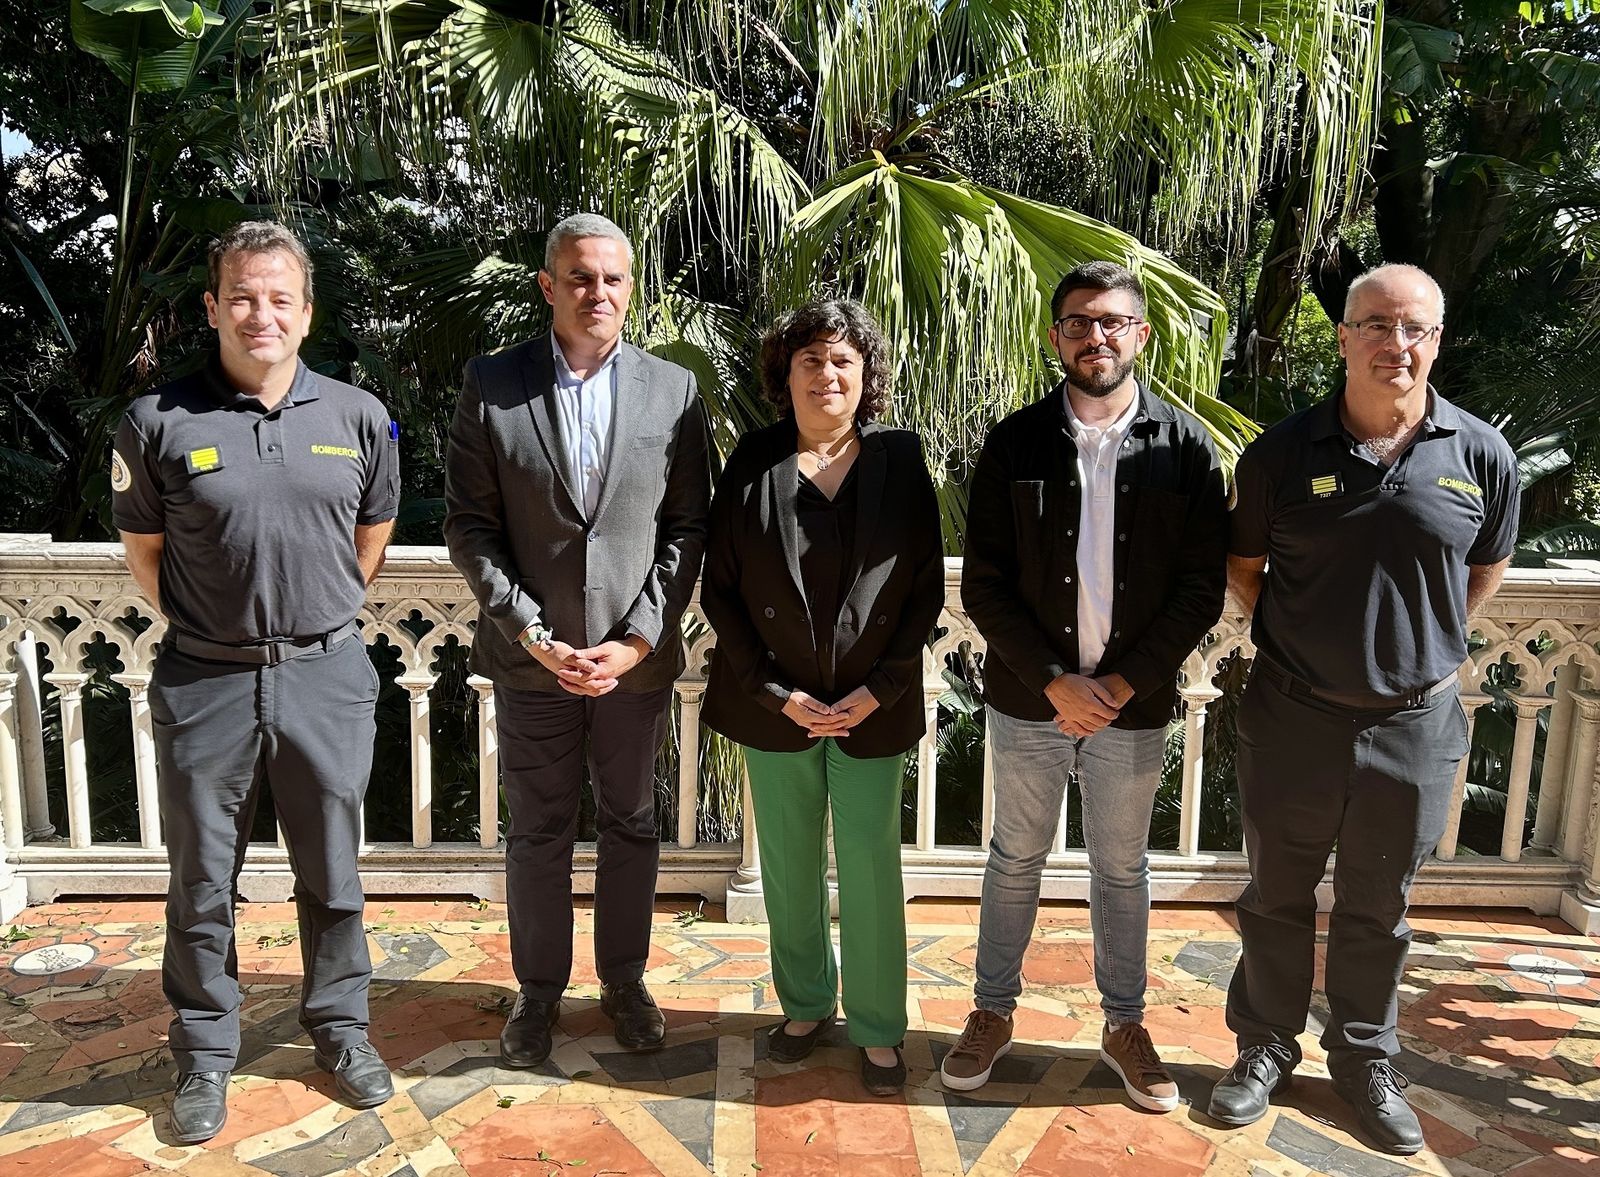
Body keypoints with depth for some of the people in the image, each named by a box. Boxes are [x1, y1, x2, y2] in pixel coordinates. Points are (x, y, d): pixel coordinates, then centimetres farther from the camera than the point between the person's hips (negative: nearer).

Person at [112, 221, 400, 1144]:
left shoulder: (358, 418, -1)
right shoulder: (159, 423, -5)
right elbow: (144, 550, 7)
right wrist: (204, 627, 8)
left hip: (327, 676, 1)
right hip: (204, 681, 0)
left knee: (332, 871, 14)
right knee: (202, 882, 13)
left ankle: (342, 1026, 34)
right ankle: (205, 1056, 32)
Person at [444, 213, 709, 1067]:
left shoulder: (673, 390, 0)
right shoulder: (491, 385, -2)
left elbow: (686, 529, -1)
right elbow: (469, 525, -3)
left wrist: (637, 640, -10)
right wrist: (532, 634, -12)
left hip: (636, 656, 1)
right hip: (532, 655, -1)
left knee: (630, 826, 14)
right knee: (537, 832, 12)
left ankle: (623, 980, 34)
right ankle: (538, 989, 32)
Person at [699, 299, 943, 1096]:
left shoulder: (899, 460, -2)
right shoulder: (751, 463, -1)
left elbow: (927, 586, -1)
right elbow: (720, 589, -1)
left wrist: (878, 690, -9)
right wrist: (777, 693, -8)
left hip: (873, 706, -1)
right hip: (775, 703, 1)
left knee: (870, 866, 4)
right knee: (788, 865, 13)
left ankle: (879, 1028, 23)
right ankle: (805, 1005, 33)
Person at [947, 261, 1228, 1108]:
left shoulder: (1185, 447, -3)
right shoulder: (1015, 442, -4)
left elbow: (1203, 588, -4)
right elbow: (983, 585, -6)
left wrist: (1125, 683, -12)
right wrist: (1056, 682, -12)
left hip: (1134, 701, 0)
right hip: (1027, 696, 0)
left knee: (1122, 868, 16)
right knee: (1015, 858, 14)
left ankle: (1123, 1024, 34)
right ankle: (993, 1011, 32)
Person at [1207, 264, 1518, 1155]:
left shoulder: (1482, 456, -5)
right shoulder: (1284, 451, -7)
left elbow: (1487, 568, 12)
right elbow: (1244, 568, 7)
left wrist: (1425, 648, 7)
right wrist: (1304, 641, 1)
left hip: (1415, 723, 1)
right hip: (1293, 717, 0)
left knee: (1378, 909, 17)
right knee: (1278, 896, 14)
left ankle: (1366, 1059, 37)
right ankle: (1267, 1046, 34)